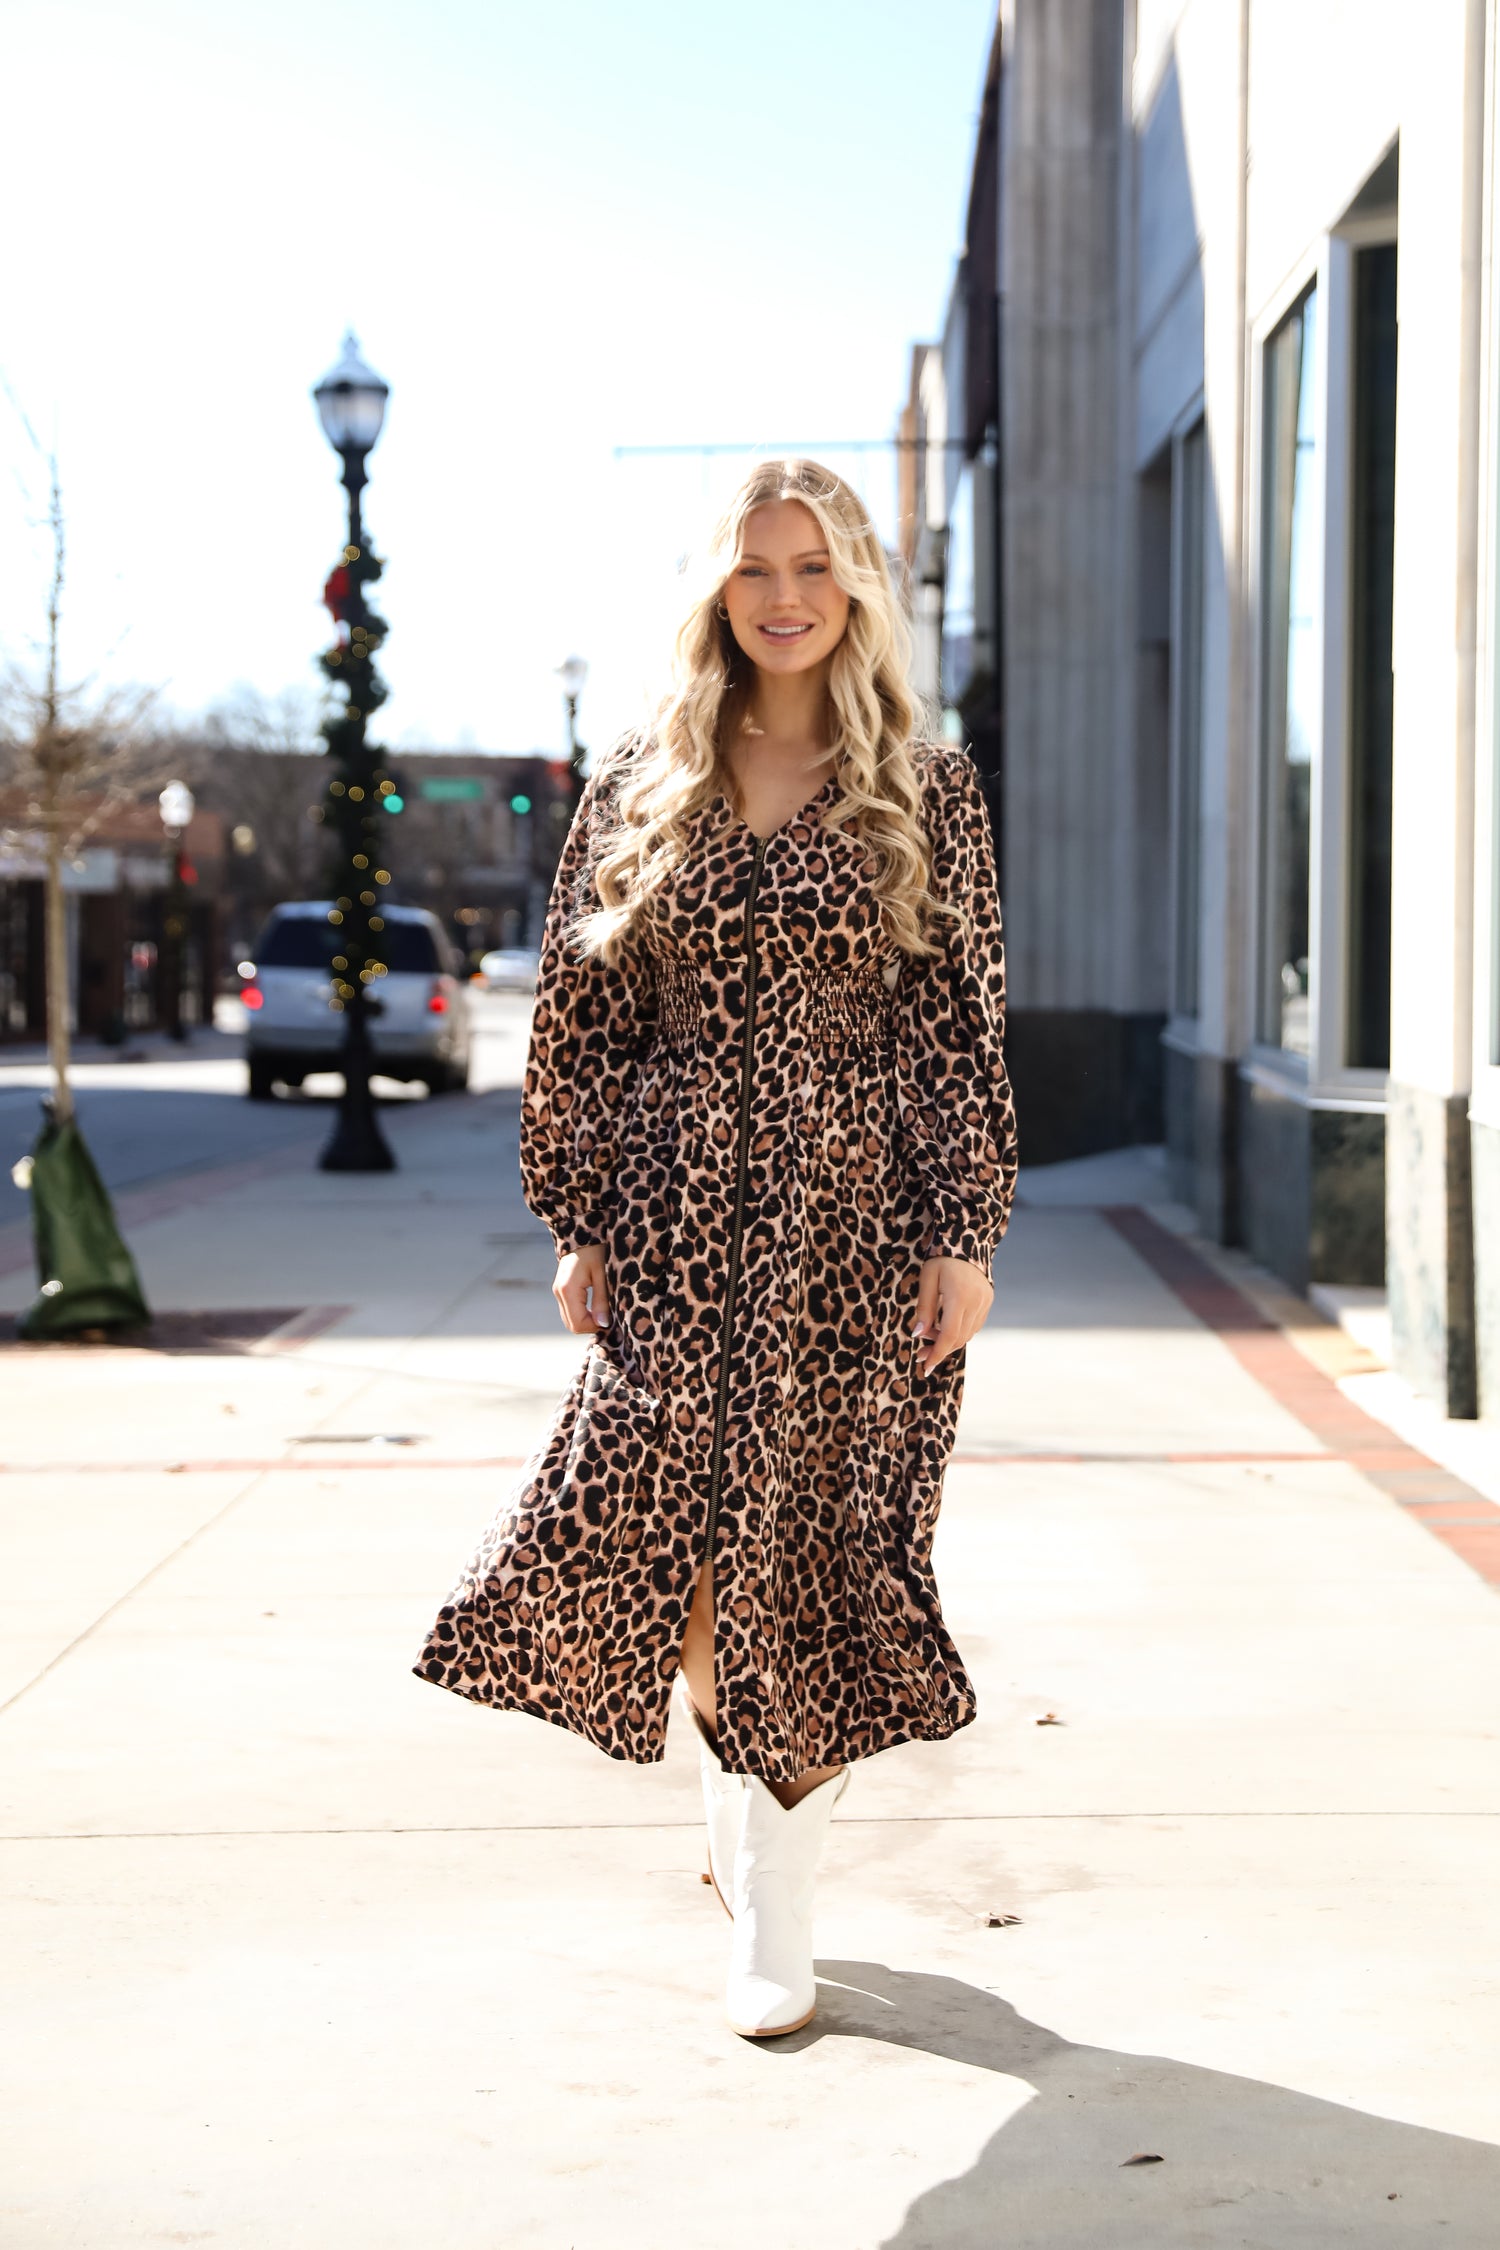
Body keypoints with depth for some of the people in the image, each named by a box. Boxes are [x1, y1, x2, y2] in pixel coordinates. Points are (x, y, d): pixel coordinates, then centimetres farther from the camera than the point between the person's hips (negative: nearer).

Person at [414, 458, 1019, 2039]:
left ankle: (773, 1916, 16)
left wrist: (966, 1237, -5)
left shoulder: (926, 792, 3)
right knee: (682, 1550, -5)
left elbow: (962, 1026, 1)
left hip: (856, 1220, -1)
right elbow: (580, 1019, 7)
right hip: (680, 1224, 1)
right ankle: (746, 1811, 25)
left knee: (799, 1557, 1)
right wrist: (579, 1226, 2)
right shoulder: (640, 789, 7)